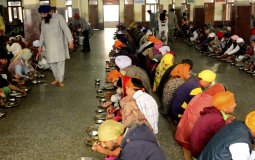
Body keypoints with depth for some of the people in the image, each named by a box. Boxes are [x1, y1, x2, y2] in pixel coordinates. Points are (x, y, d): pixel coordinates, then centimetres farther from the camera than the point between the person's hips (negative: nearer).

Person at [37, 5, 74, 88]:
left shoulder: (58, 17, -7)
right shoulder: (43, 21, 10)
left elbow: (66, 29, -10)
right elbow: (42, 34, 17)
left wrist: (70, 41, -18)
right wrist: (40, 45, 14)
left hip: (58, 44, -5)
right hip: (49, 45, 5)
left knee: (60, 62, -3)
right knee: (52, 62, 6)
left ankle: (61, 80, 5)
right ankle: (56, 78, 21)